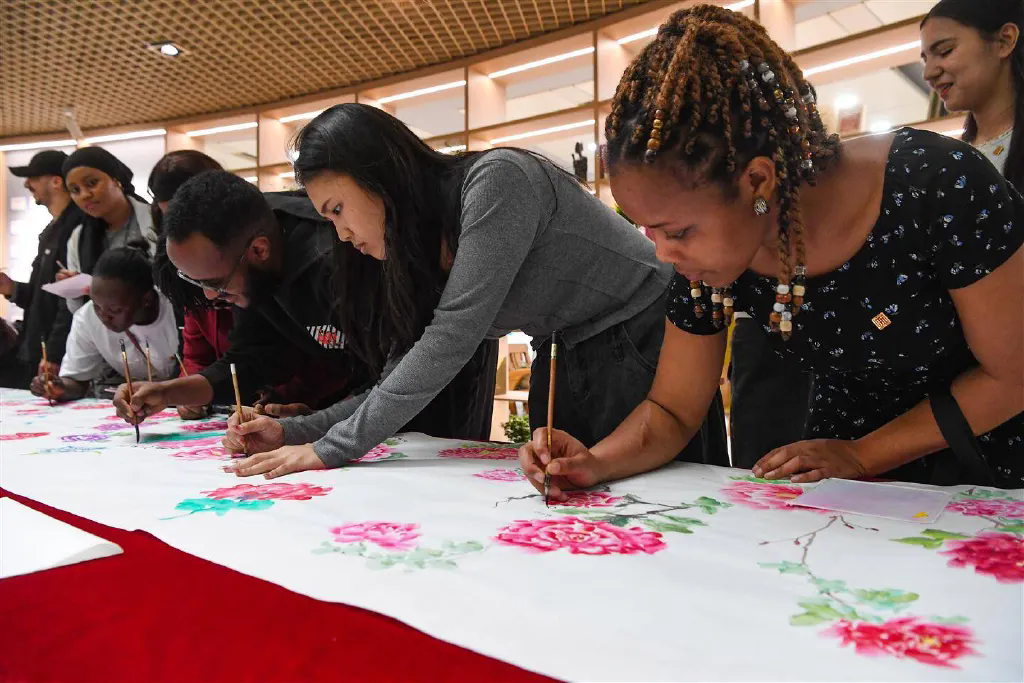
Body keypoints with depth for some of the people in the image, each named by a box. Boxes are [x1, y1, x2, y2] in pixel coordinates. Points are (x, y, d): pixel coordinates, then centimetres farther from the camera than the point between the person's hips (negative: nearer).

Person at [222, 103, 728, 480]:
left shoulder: (495, 181, -21)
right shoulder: (420, 254, 5)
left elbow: (452, 338, -27)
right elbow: (402, 381, 4)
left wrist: (332, 449, -24)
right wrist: (293, 431, -8)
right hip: (563, 364, 7)